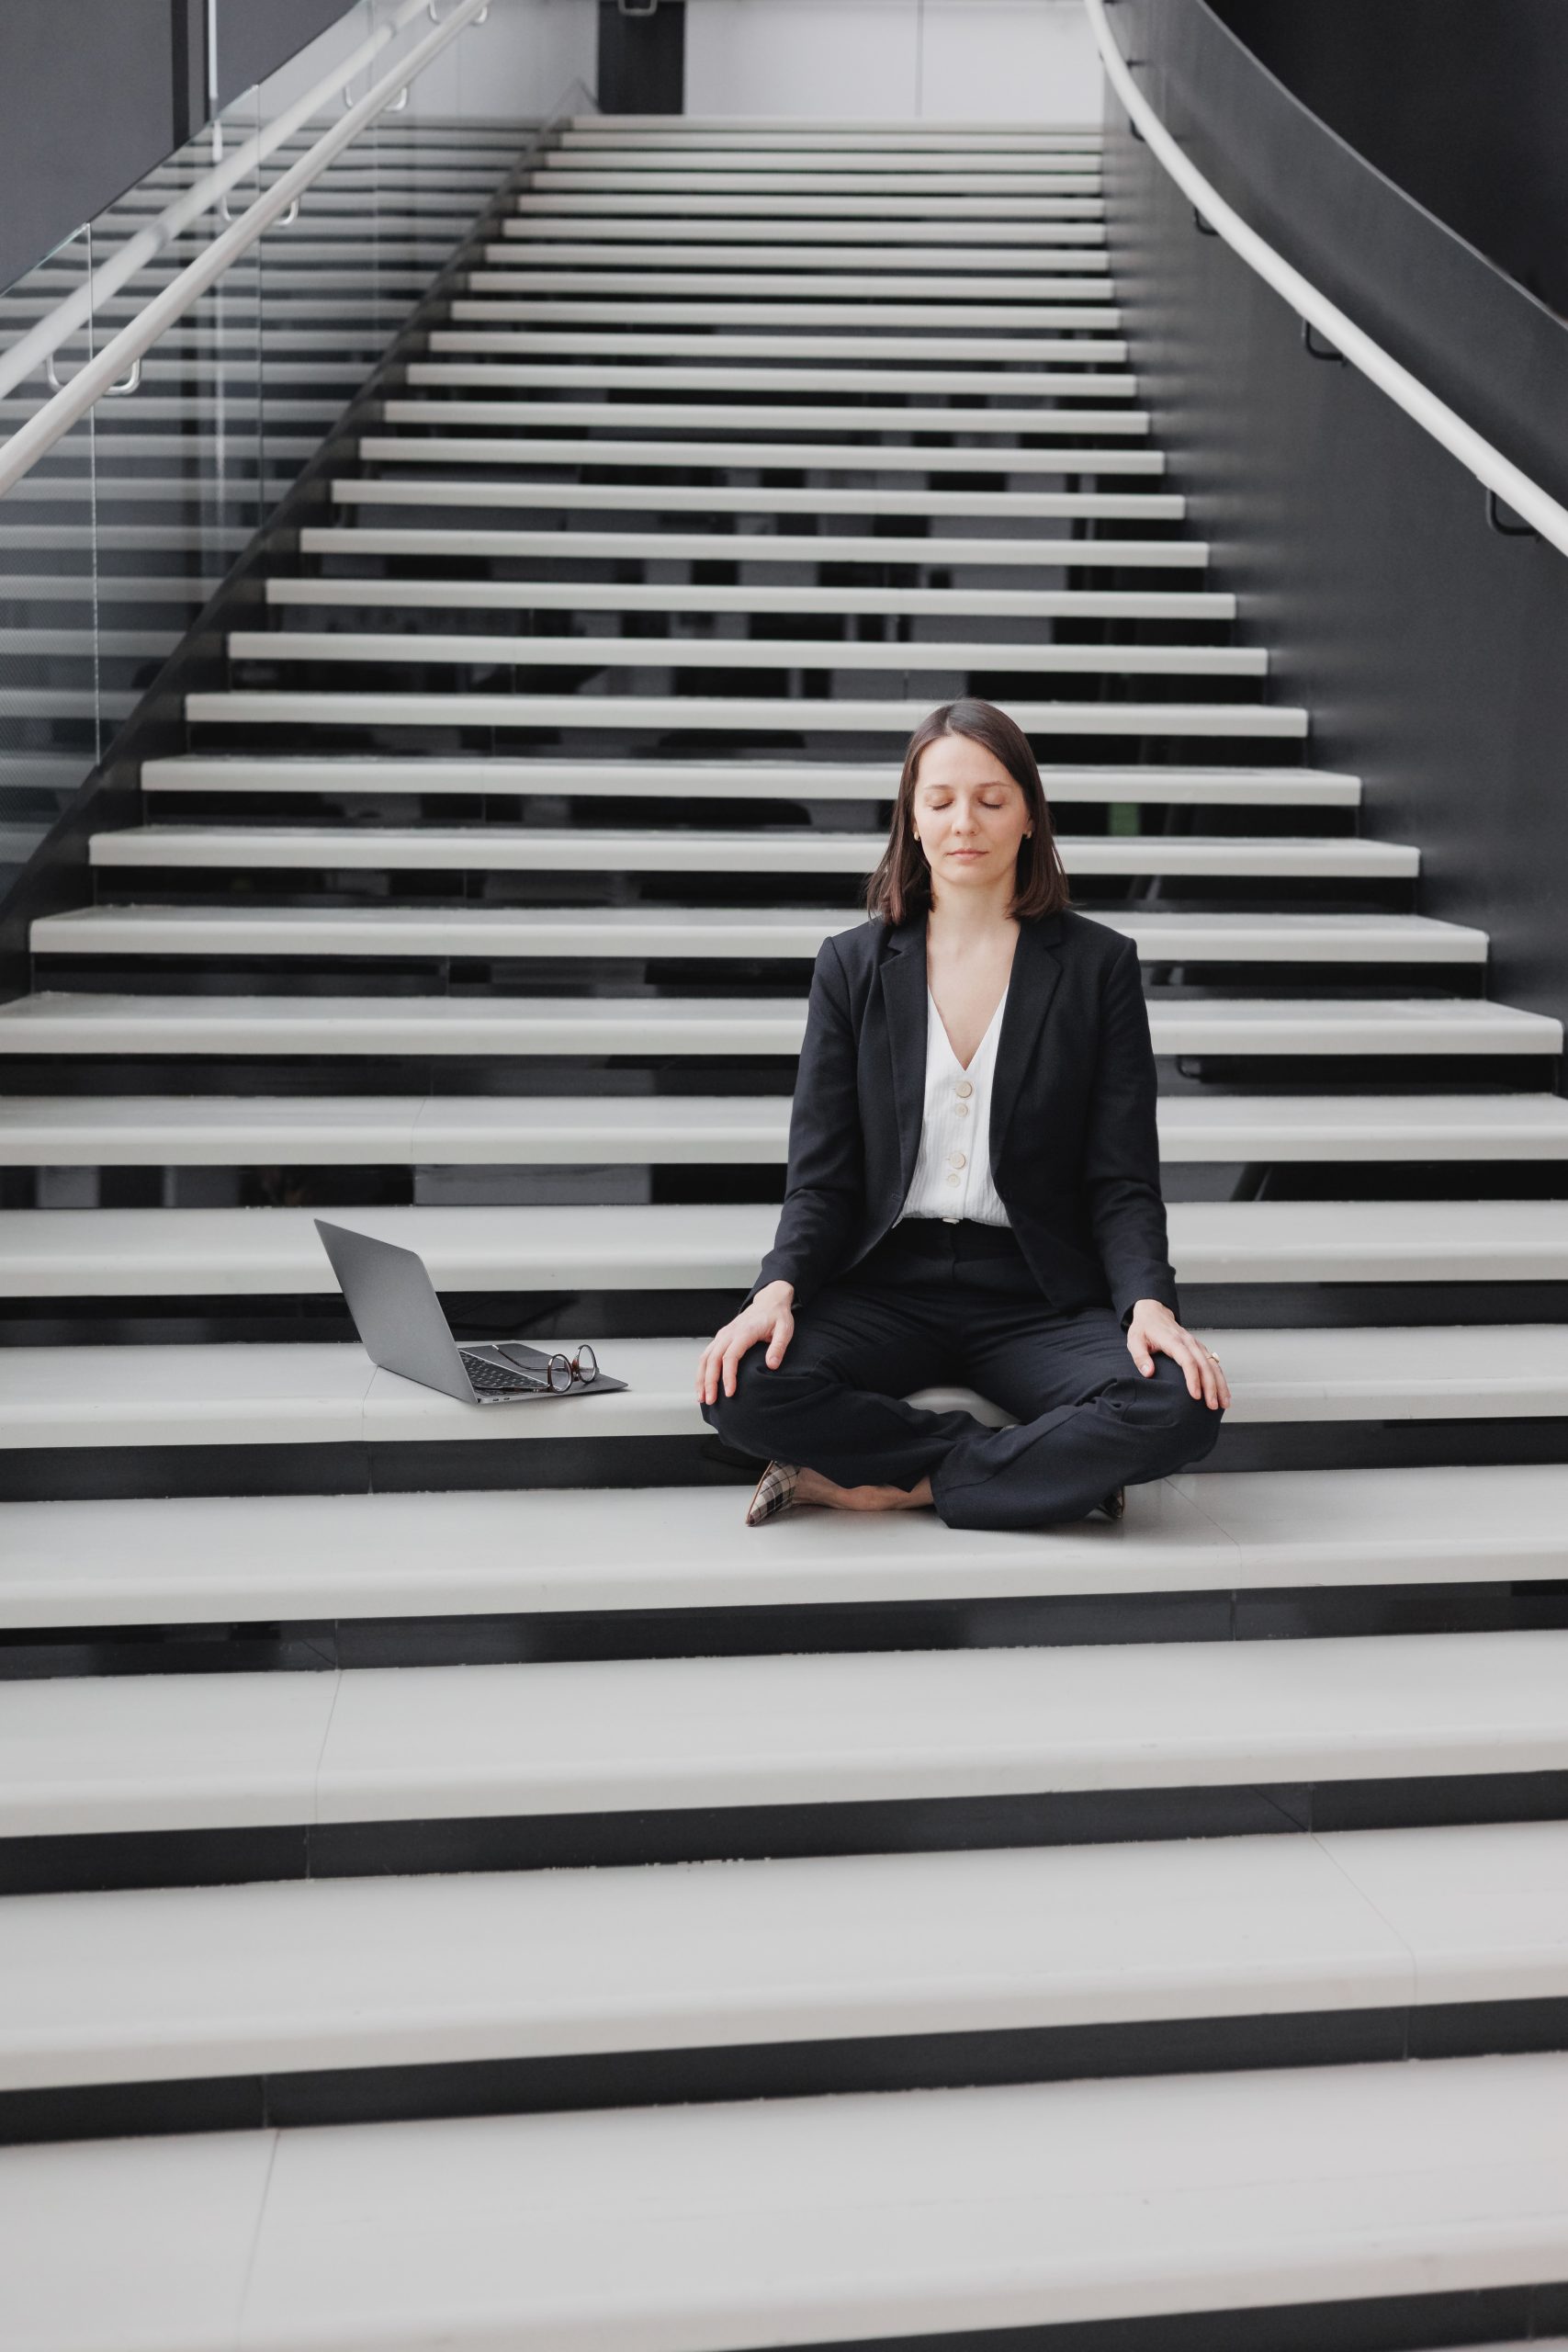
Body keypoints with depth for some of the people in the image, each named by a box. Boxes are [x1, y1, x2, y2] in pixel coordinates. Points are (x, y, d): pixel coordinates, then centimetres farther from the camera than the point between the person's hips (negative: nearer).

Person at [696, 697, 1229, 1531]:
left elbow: (1122, 1179, 0)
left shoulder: (1098, 964, 3)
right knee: (740, 1387, -30)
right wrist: (779, 1288, -18)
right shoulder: (852, 965, 7)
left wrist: (1148, 1301, -20)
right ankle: (1057, 1469, -17)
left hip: (1036, 1295, 0)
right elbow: (821, 1177, 3)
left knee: (1180, 1409, -31)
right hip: (887, 1281, 1)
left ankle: (883, 1484, -18)